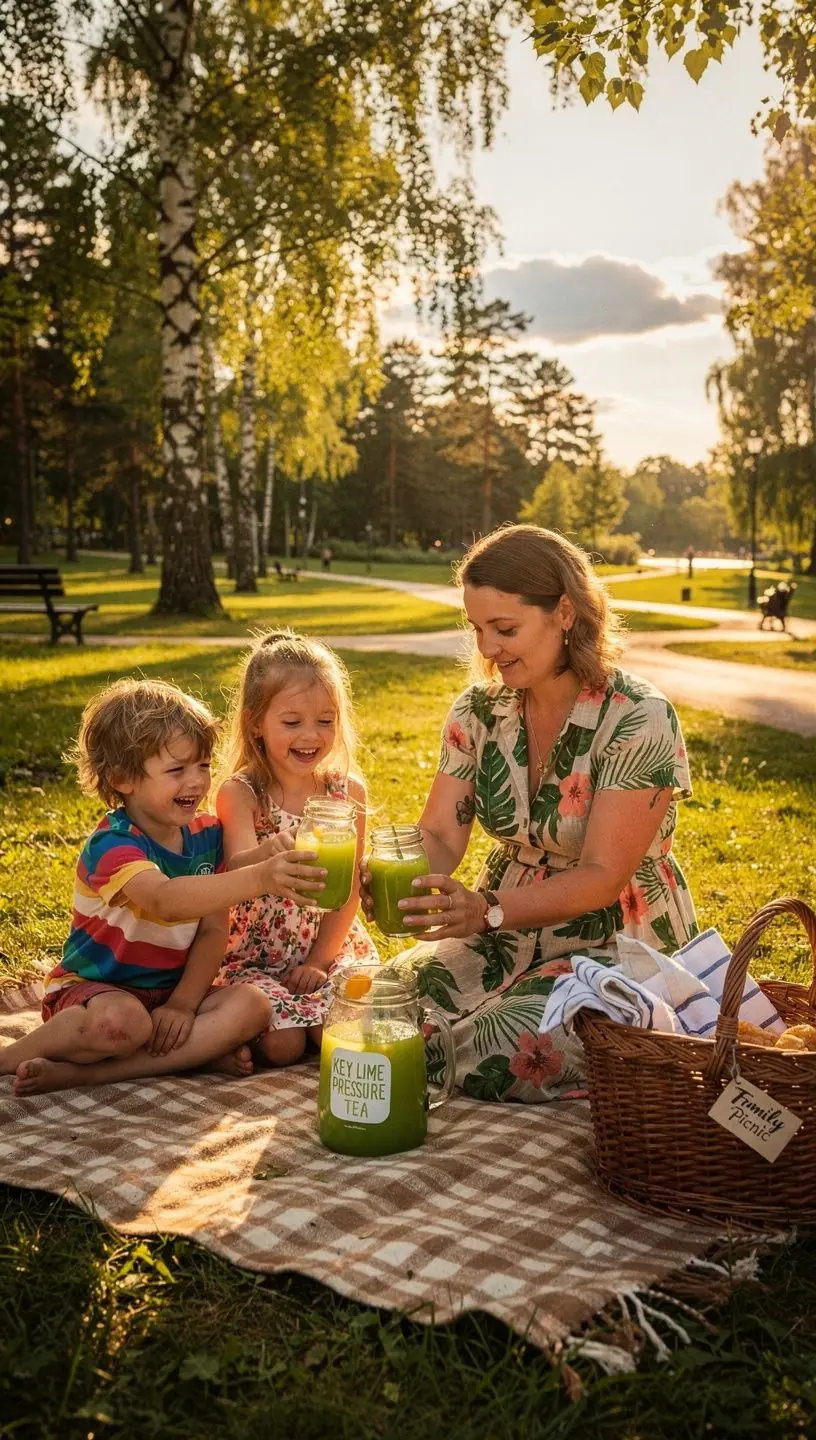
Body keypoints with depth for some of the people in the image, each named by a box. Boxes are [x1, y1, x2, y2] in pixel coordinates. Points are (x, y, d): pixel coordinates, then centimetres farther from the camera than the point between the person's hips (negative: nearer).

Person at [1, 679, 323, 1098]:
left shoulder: (207, 835, -1)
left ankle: (80, 1073, -22)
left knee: (251, 1006, -21)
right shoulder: (112, 844, -22)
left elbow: (213, 929, -3)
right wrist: (258, 878, -54)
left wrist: (183, 1003, -17)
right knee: (122, 1021, -39)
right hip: (92, 988, -6)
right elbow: (167, 900, -42)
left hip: (169, 991, 6)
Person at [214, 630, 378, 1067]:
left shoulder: (348, 791, -4)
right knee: (282, 1045, -20)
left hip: (329, 947, 2)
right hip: (254, 953, -2)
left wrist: (318, 961, -7)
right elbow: (237, 871, -29)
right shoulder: (239, 794, -13)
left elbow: (348, 888, -1)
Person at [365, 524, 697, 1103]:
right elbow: (439, 836, -4)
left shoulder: (639, 719, -17)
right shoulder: (479, 710, 0)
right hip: (508, 934, 5)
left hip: (616, 947, -5)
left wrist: (487, 907, -37)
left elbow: (602, 878, -22)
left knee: (496, 1056, -29)